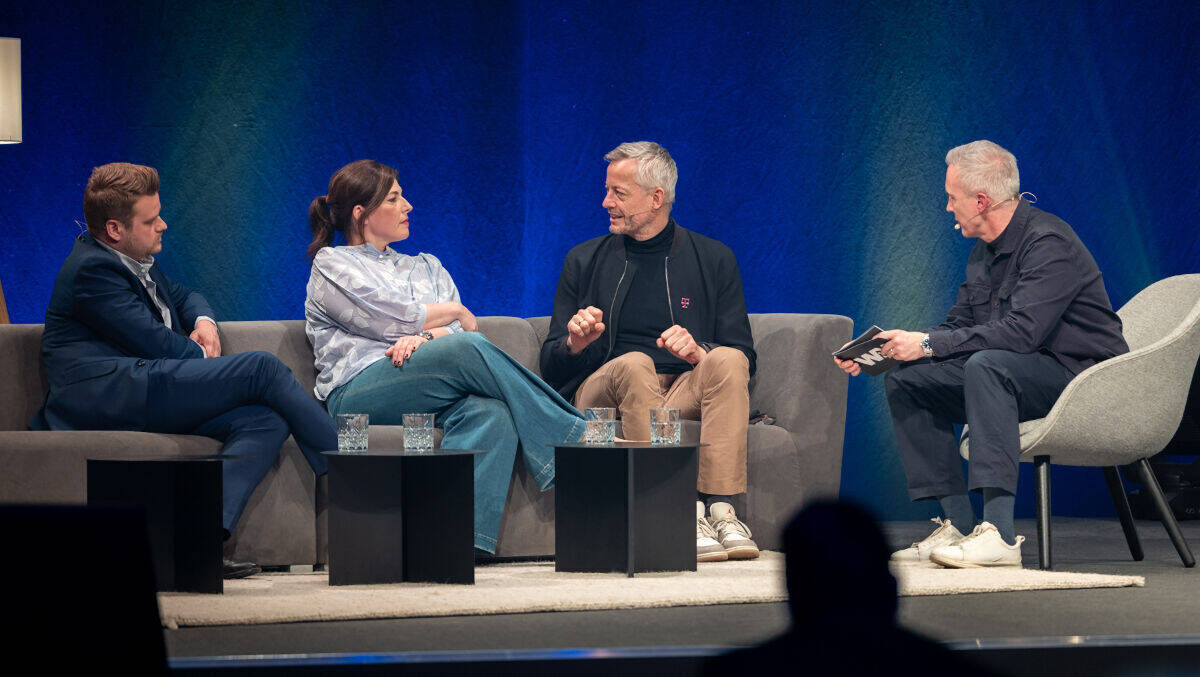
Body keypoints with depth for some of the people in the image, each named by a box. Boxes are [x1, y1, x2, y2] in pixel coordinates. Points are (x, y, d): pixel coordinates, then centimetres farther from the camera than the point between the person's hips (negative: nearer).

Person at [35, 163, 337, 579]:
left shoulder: (140, 263, 25)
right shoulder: (91, 269, -6)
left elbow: (181, 295, 41)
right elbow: (155, 342, -13)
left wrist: (204, 322, 17)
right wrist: (203, 358, 6)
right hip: (107, 392, -10)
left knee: (268, 421, -15)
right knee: (261, 369, -18)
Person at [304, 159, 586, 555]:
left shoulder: (425, 267, 32)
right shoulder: (330, 264, 16)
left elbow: (456, 328, 13)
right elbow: (391, 318, -1)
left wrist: (424, 337, -10)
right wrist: (456, 314, 13)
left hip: (433, 398, 5)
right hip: (359, 393, -5)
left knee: (491, 413, -35)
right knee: (470, 349, -33)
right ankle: (577, 440, -27)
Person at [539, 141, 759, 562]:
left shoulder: (713, 260, 14)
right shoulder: (584, 261, 17)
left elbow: (743, 356, 8)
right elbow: (551, 368, 15)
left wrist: (699, 352, -15)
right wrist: (574, 343, -9)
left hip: (687, 393, 0)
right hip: (603, 393, 0)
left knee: (727, 360, -32)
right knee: (634, 364, -35)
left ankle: (721, 508, -43)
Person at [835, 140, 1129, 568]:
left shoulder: (1048, 242, -18)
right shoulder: (984, 252, 11)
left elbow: (1021, 332, -29)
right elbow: (959, 327, 14)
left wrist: (927, 344, -24)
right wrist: (877, 353, 2)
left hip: (1079, 373, -9)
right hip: (1022, 377, 9)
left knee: (987, 364, -37)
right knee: (905, 382, 0)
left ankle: (999, 535, -43)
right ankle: (957, 525, -7)